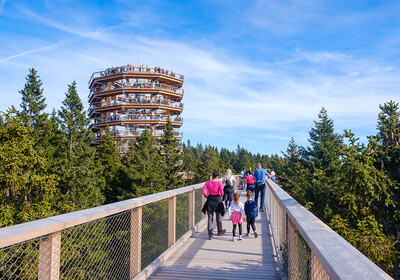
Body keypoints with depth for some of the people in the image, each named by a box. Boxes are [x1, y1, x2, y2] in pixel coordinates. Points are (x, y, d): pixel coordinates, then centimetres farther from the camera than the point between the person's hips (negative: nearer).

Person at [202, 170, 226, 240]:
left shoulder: (207, 183, -4)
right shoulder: (219, 183, -10)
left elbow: (203, 191, -11)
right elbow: (222, 192, -15)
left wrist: (207, 196, 7)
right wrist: (221, 196, 6)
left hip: (210, 201, 1)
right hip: (217, 200, -1)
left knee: (210, 217, 3)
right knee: (219, 217, 19)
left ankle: (210, 234, -3)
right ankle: (220, 231, 36)